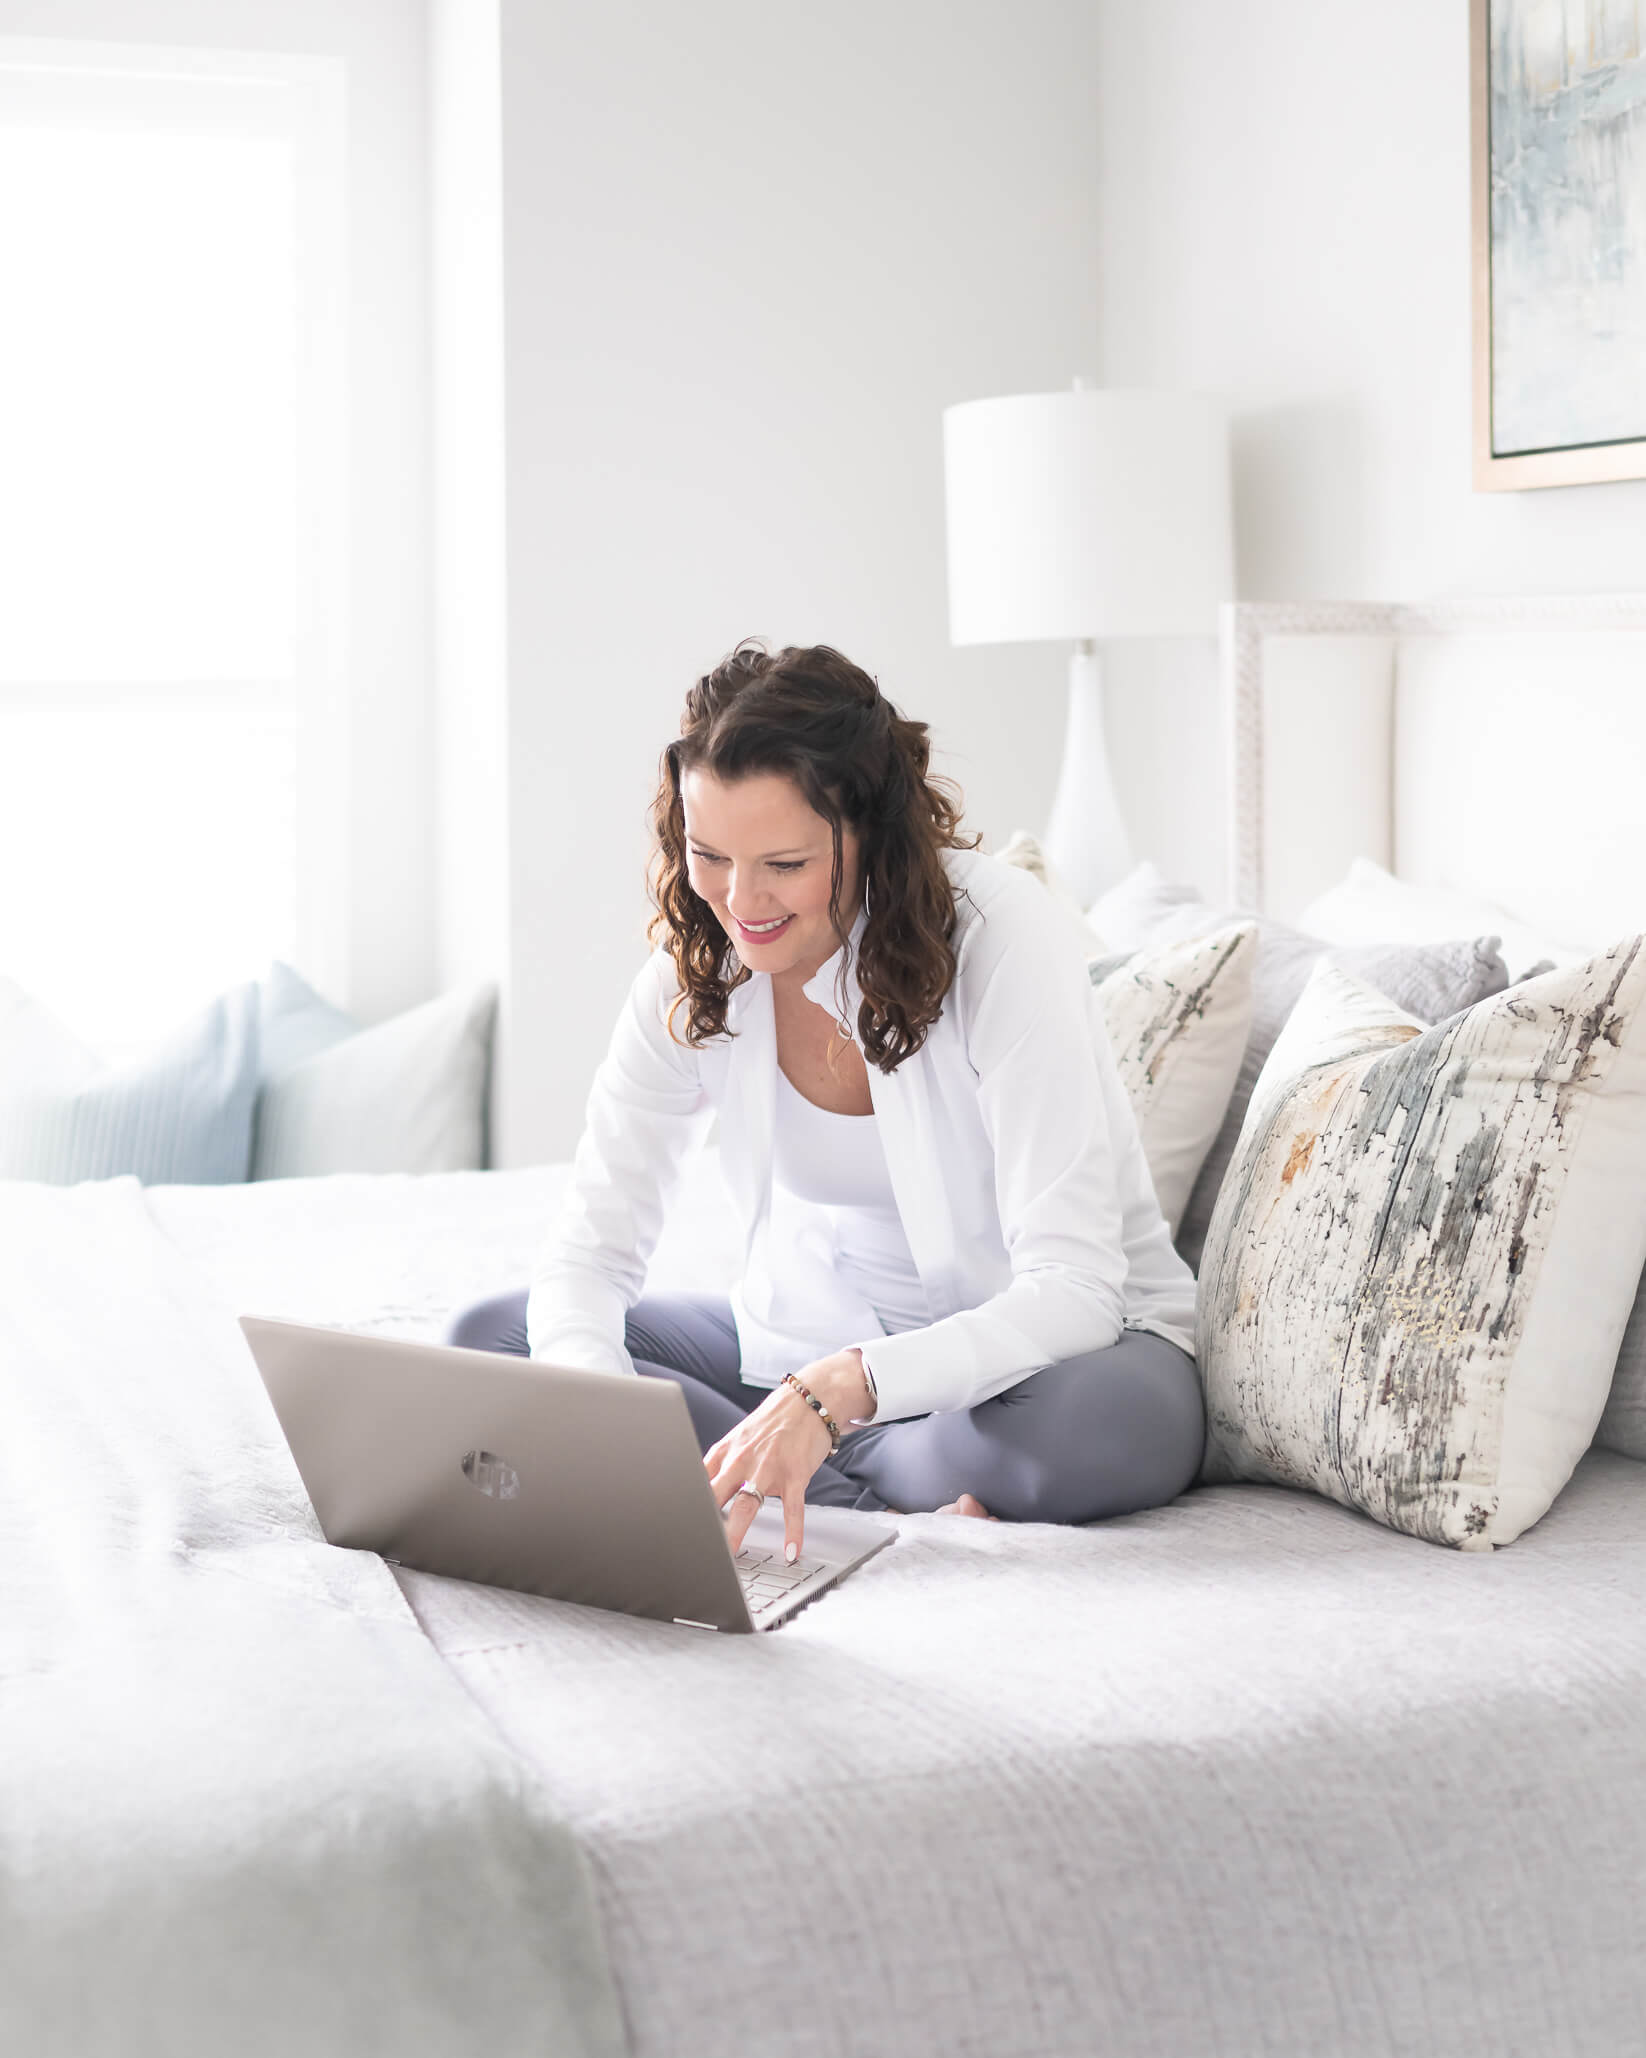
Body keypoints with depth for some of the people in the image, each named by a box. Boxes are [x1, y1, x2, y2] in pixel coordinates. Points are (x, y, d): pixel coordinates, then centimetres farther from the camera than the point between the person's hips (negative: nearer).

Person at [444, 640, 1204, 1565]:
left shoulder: (1003, 936, -24)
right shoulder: (695, 967, -10)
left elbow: (1071, 1291, -29)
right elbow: (589, 1250, -9)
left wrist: (836, 1392, -44)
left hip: (1045, 1344, -5)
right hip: (814, 1337, 5)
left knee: (1106, 1423, -41)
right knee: (487, 1340, -10)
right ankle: (905, 1492, -18)